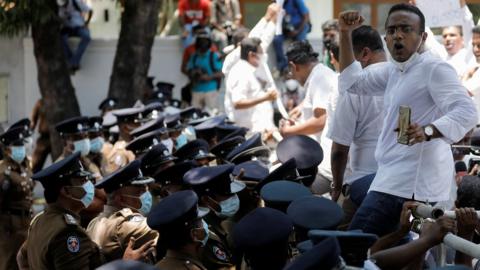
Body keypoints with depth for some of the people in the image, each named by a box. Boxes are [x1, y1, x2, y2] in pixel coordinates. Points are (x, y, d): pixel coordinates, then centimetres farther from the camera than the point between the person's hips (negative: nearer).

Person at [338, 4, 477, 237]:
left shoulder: (435, 69, -11)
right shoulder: (394, 71, 20)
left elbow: (466, 112, -22)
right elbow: (352, 82, 27)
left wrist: (428, 131, -39)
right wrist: (345, 34, 17)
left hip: (412, 183, -10)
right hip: (399, 178, 10)